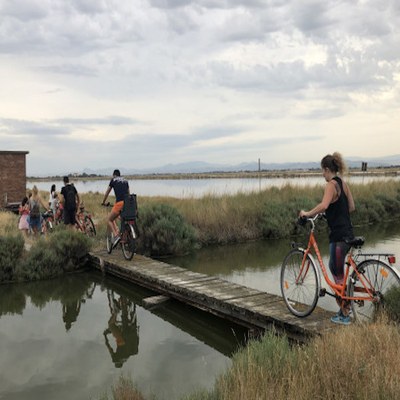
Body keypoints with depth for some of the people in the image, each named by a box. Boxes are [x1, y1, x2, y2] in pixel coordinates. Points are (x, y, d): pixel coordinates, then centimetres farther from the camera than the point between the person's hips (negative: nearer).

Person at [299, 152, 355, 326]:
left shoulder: (331, 185, -15)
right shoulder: (344, 184, 11)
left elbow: (323, 205, -31)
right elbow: (351, 207, 16)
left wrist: (307, 213, -19)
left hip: (339, 236, -9)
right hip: (347, 232, 9)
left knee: (338, 274, 1)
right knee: (334, 268, 19)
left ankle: (345, 315, 10)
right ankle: (344, 307, 27)